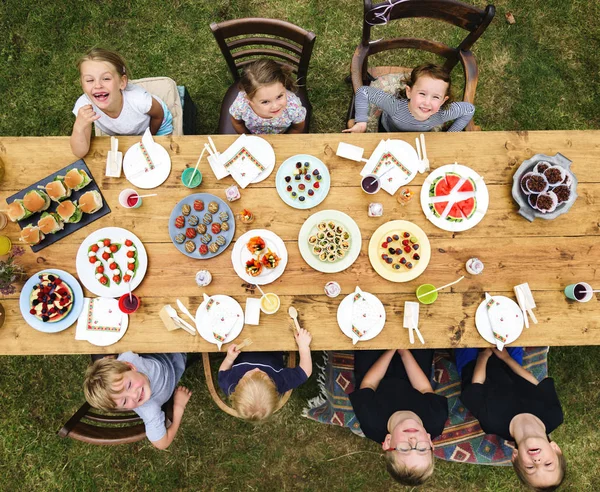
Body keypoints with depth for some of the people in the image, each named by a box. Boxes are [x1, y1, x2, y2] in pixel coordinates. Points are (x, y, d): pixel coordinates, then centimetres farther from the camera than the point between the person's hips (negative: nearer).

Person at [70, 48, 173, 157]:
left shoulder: (138, 100, -43)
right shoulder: (84, 106, -35)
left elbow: (158, 115, -17)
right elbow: (80, 153, -32)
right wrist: (79, 127, -51)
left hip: (156, 126, -2)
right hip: (121, 136, 2)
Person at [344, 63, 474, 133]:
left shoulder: (443, 113, -39)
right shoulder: (395, 106, -48)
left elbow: (470, 109, -19)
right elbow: (363, 91, -39)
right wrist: (361, 122, -39)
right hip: (388, 132, -2)